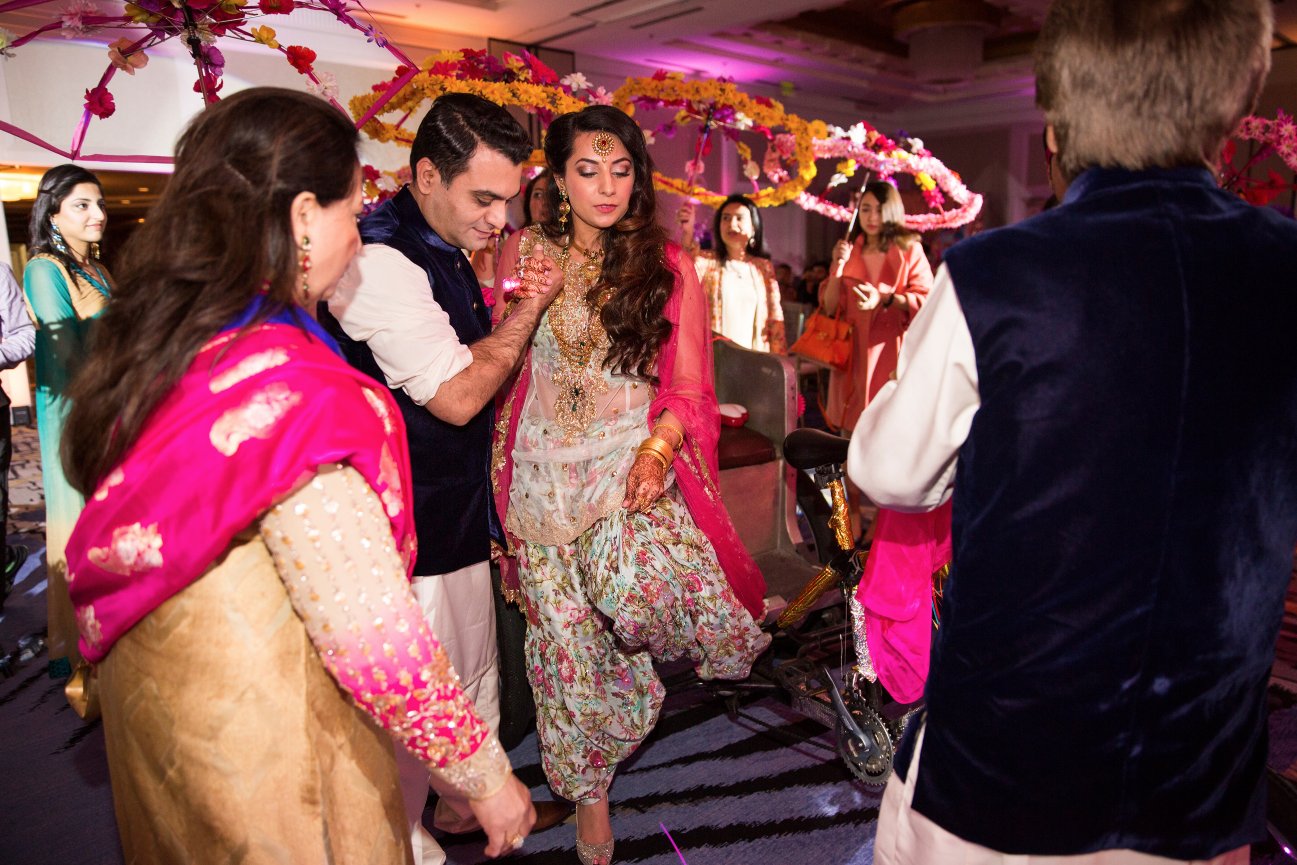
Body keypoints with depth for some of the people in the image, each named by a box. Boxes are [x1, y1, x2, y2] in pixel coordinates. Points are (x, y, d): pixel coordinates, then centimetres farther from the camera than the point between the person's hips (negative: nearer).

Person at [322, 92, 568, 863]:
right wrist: (534, 302, -15)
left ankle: (466, 802, 44)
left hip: (457, 512, 10)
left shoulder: (444, 251, 11)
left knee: (477, 673, 23)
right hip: (409, 532, -10)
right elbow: (456, 395, -24)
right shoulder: (379, 258, -21)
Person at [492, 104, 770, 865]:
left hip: (635, 468, -1)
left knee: (632, 587, -32)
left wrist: (656, 450, -17)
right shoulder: (525, 254, 6)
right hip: (545, 477, 2)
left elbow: (688, 388, -1)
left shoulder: (669, 266, 3)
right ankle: (589, 788, 32)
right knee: (567, 635, 9)